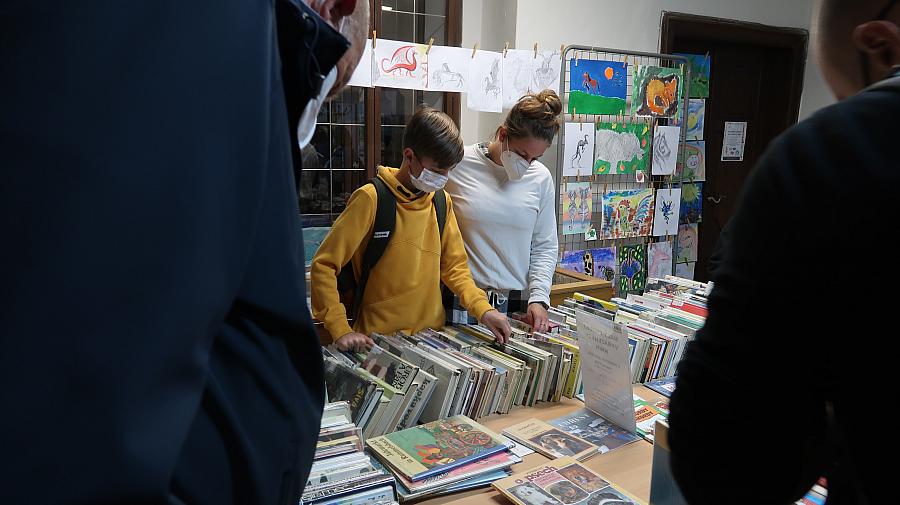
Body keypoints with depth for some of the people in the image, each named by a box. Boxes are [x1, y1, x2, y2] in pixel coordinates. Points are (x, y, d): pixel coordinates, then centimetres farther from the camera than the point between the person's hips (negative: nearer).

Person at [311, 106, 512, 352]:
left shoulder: (442, 203, 6)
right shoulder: (371, 199, -11)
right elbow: (323, 266, -11)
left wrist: (483, 308, -3)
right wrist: (340, 329, -19)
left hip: (432, 337, 4)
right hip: (379, 341, -4)